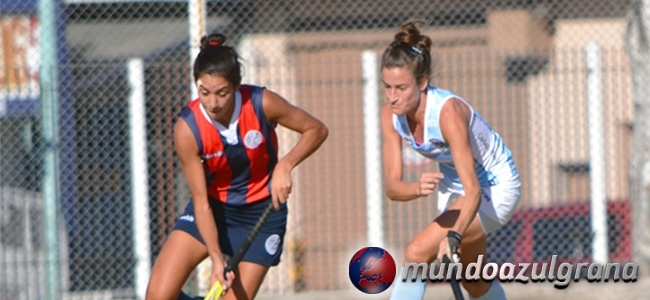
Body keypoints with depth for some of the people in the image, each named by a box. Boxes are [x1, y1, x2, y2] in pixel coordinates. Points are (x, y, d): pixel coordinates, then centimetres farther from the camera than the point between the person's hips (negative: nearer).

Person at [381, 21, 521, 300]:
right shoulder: (391, 114, -18)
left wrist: (453, 237, -58)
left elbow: (473, 191, -41)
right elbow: (392, 186, -21)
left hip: (494, 189, -7)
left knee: (418, 253, -25)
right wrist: (418, 188, -45)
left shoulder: (448, 112, -36)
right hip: (452, 186, 7)